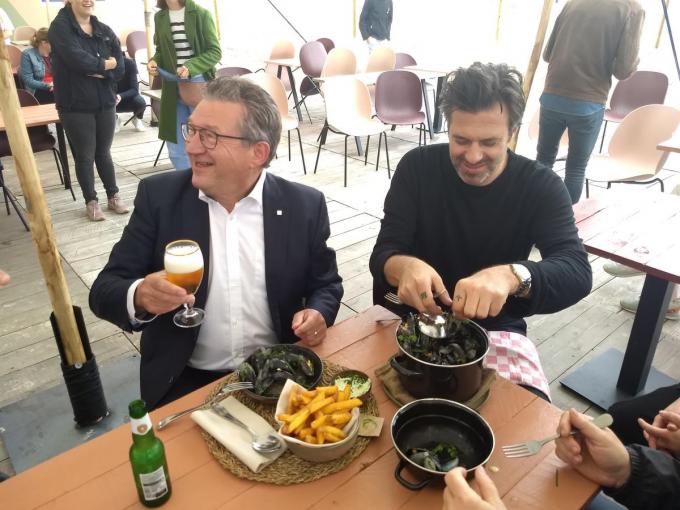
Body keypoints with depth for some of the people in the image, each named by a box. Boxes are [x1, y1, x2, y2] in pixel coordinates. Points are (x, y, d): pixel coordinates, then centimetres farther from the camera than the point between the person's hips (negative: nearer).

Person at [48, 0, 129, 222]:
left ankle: (113, 196, 25)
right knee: (85, 155, 6)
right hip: (75, 106, -3)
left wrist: (95, 70, -16)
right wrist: (104, 64, -9)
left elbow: (119, 67, -2)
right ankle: (91, 201, 18)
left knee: (103, 152, 13)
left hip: (105, 103, 4)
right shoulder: (60, 27, -7)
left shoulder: (104, 30, 7)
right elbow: (77, 60, -22)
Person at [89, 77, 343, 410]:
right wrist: (140, 298, -27)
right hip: (187, 383, 1)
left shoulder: (304, 206, -5)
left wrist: (317, 314, -16)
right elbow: (105, 290, -4)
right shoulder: (159, 196, -5)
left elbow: (326, 283, 7)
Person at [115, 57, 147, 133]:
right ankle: (114, 119, 5)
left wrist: (121, 96, -44)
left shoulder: (130, 63, -19)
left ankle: (137, 118, 5)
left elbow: (134, 89, -25)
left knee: (140, 102, -33)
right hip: (111, 99, 1)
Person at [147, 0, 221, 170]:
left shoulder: (200, 14, -5)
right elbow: (161, 51, 18)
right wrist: (154, 61, -4)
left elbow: (215, 51, -7)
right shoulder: (159, 17, 8)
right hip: (172, 89, 4)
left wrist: (190, 66, -20)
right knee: (176, 148, 7)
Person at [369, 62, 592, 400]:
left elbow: (577, 272, -23)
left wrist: (512, 276, -46)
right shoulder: (417, 167, -8)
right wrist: (404, 266, -40)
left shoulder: (541, 187, -9)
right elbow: (382, 254, -13)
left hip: (496, 330, 1)